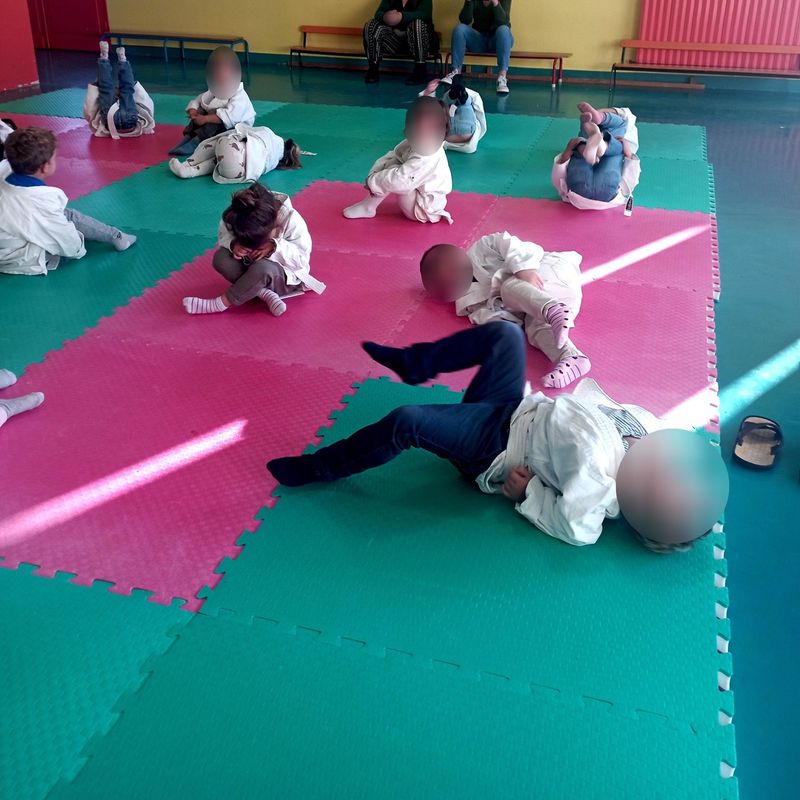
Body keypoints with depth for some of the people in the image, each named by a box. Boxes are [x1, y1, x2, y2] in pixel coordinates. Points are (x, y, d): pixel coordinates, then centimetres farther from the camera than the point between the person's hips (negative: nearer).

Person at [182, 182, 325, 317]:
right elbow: (224, 234, -3)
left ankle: (220, 304, -23)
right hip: (253, 271, 4)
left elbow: (303, 258, -21)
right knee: (220, 257, -24)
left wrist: (275, 247, -36)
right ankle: (265, 293, -26)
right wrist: (234, 244, -27)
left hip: (286, 277, -4)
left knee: (262, 267, -39)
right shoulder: (238, 217, -18)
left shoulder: (291, 219, -26)